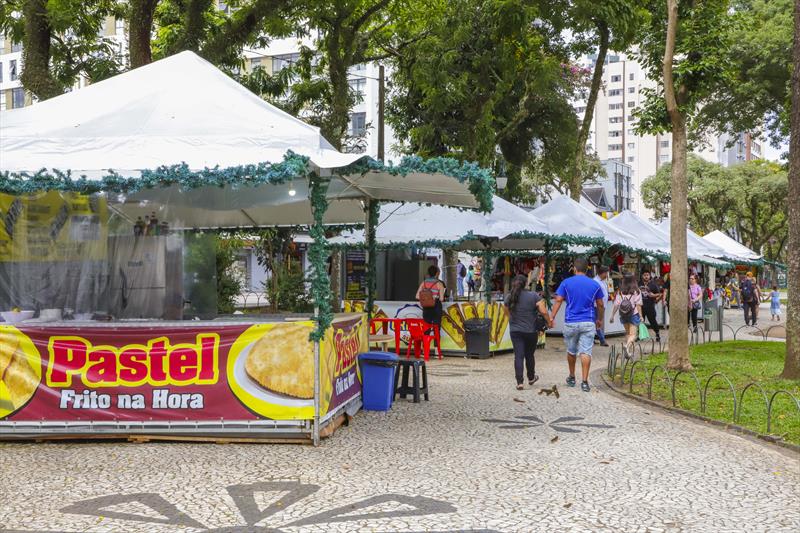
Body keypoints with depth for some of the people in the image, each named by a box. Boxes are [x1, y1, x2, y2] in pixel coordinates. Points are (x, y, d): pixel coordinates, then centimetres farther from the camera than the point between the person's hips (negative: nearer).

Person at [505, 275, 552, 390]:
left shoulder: (509, 297, 0)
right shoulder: (534, 296, -10)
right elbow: (543, 311, -13)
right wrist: (549, 322, 2)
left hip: (515, 331, 1)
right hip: (531, 331, -1)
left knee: (518, 356, 1)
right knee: (529, 355, 15)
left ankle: (519, 382, -7)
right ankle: (531, 378, 33)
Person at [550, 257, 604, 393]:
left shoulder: (566, 282, -1)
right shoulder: (595, 284, 4)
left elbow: (558, 301, -8)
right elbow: (600, 305, 9)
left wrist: (552, 317, -7)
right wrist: (600, 319, 22)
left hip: (571, 323, 0)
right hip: (588, 323, 0)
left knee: (571, 351, 16)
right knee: (586, 352, -3)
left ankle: (571, 378, 30)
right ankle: (584, 382, -8)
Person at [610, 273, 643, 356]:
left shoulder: (620, 291, 0)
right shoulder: (636, 291, -5)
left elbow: (616, 304, -1)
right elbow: (638, 305, -7)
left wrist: (612, 315, 5)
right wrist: (641, 316, -2)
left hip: (623, 315, 3)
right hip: (634, 315, -3)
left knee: (627, 333, 18)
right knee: (633, 334, -3)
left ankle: (629, 351, 19)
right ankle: (628, 345, -31)